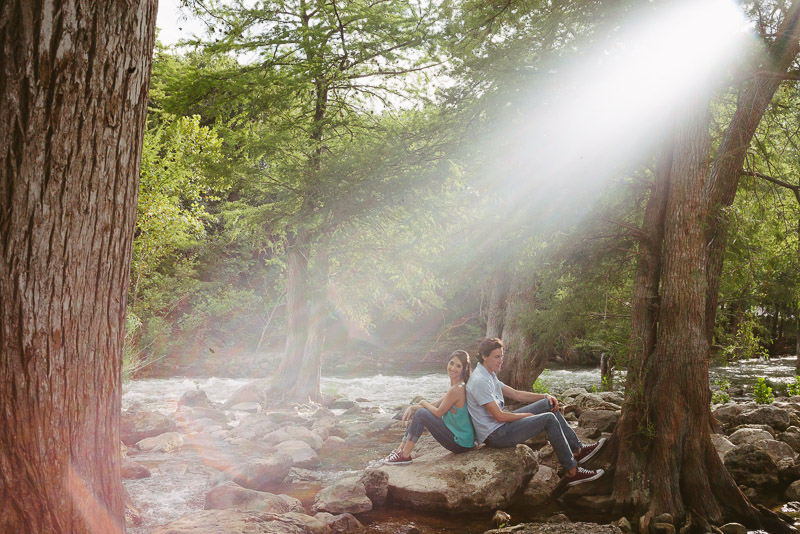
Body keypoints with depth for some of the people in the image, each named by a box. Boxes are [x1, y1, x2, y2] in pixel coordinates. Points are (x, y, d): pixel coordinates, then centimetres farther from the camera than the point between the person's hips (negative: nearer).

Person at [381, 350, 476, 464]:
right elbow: (435, 405, 13)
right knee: (417, 413, 12)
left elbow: (438, 413, -16)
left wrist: (424, 403, 3)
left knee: (421, 414, -15)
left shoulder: (457, 389, -21)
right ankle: (400, 450, 14)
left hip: (461, 443, -10)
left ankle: (405, 455, -7)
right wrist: (412, 407, 1)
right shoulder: (456, 386, 10)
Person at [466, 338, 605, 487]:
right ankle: (572, 472, -9)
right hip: (495, 435, -11)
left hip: (500, 426, 11)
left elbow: (515, 394, 18)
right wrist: (525, 416, -8)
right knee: (549, 419, -15)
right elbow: (499, 416, -23)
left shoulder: (489, 375, 12)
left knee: (548, 404, 9)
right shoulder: (480, 381, -22)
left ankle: (577, 449, 13)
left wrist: (545, 396, 6)